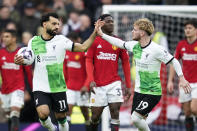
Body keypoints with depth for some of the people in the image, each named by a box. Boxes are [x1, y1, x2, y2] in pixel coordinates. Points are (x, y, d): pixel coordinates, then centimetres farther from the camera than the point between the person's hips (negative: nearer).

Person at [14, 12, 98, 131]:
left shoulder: (61, 40, -3)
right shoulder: (33, 41, 3)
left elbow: (83, 47, -8)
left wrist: (95, 33, -19)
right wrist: (20, 61, -6)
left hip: (58, 87, 0)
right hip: (40, 87, 0)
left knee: (61, 116, 6)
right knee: (43, 113, -21)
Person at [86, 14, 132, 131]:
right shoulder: (95, 41, 3)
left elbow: (126, 63, 8)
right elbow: (89, 61, 1)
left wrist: (129, 86, 4)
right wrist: (91, 80, -13)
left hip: (114, 83, 0)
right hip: (98, 85, 0)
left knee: (115, 112, -11)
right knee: (95, 116, 4)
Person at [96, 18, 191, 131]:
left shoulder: (156, 49, -18)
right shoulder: (135, 45, 3)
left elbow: (174, 61, -11)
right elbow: (120, 43, 18)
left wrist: (181, 78, -16)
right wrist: (101, 34, 18)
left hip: (153, 93, -7)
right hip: (139, 91, 7)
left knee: (135, 118, -17)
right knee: (137, 121, 7)